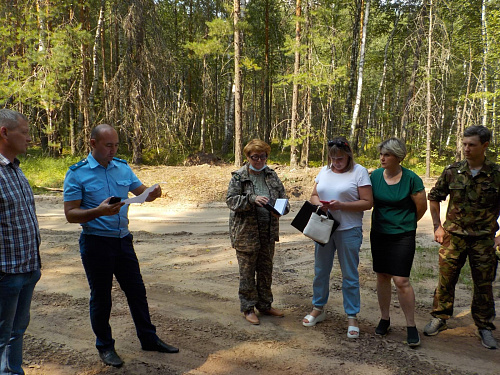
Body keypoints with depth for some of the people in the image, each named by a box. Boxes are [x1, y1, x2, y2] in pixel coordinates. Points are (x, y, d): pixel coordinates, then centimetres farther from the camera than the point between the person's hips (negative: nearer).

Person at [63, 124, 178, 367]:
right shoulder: (77, 173, -9)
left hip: (123, 239, 5)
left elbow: (142, 193, 15)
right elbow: (70, 214, -12)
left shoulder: (122, 167, 6)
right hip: (96, 243, -5)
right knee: (101, 297, 8)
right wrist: (99, 212, -28)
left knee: (136, 291, 13)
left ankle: (148, 339, 28)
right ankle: (105, 346, 27)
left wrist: (154, 193, -9)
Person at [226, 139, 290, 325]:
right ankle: (248, 308, 19)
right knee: (247, 271, 5)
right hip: (245, 232, -5)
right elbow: (231, 199, -13)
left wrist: (282, 207, -13)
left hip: (268, 232, 5)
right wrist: (252, 199, -27)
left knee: (266, 270, 15)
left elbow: (282, 195, 10)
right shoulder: (239, 177, -7)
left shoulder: (271, 175, 7)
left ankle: (265, 305, 30)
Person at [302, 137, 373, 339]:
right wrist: (319, 203, -10)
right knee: (321, 271, 15)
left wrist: (341, 205, -21)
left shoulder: (359, 172, -6)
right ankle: (318, 309, 31)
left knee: (350, 275, 3)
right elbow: (314, 195, 13)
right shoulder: (324, 171, 9)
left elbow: (367, 202, -11)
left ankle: (352, 317, 16)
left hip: (348, 230, -5)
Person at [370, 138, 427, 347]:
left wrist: (405, 223, 10)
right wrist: (383, 221, 9)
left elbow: (421, 207, 0)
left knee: (401, 280, -7)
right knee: (382, 277, 11)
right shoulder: (374, 176, 0)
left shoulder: (411, 179, -11)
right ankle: (385, 319, 27)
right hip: (378, 234, 4)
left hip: (403, 236, -4)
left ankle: (411, 326, 8)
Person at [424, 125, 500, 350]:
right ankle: (439, 319, 24)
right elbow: (434, 197, 10)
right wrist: (438, 226, 5)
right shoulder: (452, 172, -1)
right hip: (454, 236, 1)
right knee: (445, 279, 6)